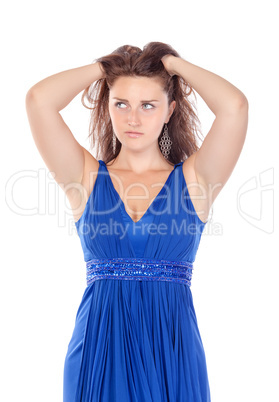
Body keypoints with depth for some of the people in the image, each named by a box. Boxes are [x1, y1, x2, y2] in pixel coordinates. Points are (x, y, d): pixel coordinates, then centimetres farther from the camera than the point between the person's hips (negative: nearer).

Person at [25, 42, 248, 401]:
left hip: (172, 350, 0)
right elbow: (38, 100, -8)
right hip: (98, 348, 1)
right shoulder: (88, 177, 4)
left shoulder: (193, 179, 2)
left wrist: (171, 62, 3)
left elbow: (234, 105, -12)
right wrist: (103, 66, 6)